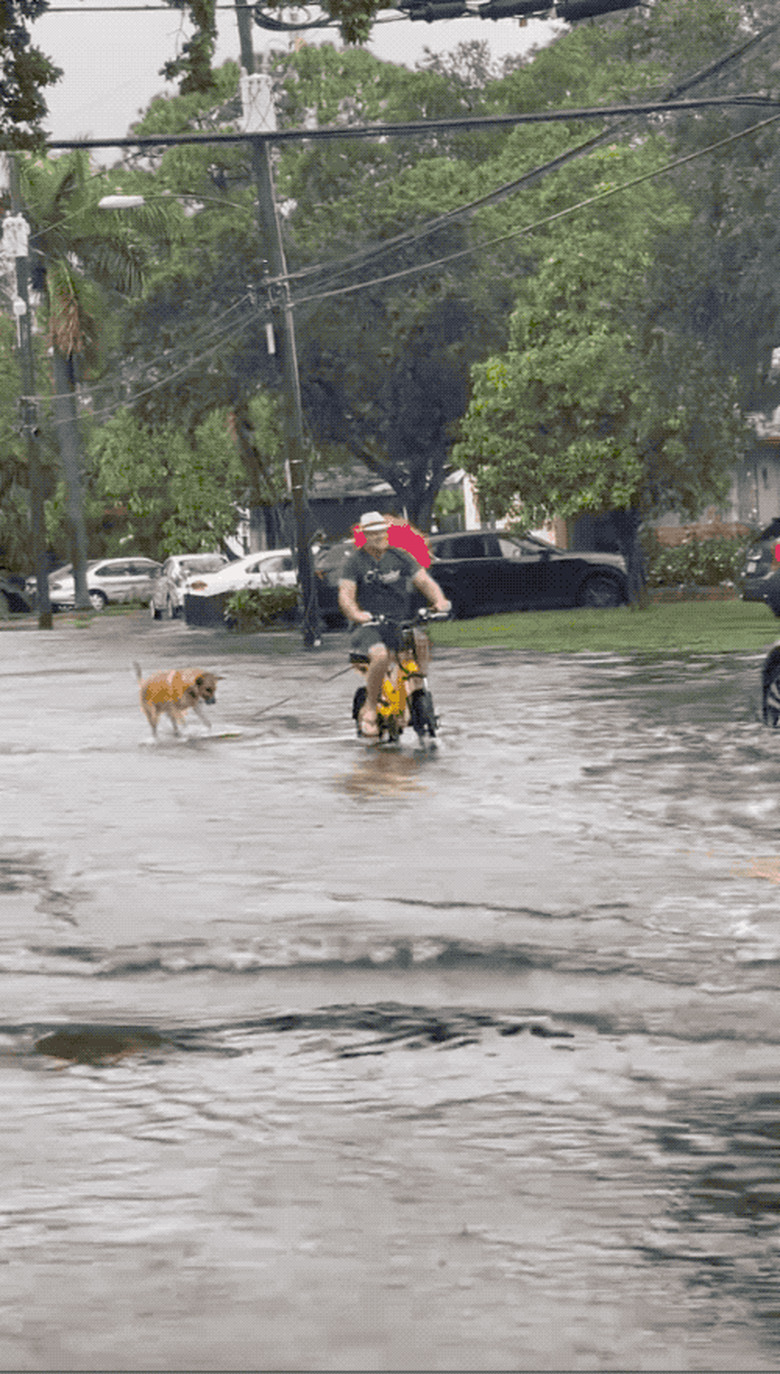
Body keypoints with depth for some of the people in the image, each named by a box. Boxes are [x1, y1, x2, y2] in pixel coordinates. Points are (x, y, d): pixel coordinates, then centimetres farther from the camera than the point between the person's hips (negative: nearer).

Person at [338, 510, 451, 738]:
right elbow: (345, 593, -10)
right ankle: (370, 709, -17)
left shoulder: (400, 557, 10)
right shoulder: (355, 561, 1)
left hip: (399, 624, 4)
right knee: (381, 656, -34)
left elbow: (424, 580, 4)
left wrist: (439, 600, -17)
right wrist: (355, 613, -32)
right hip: (369, 625, -4)